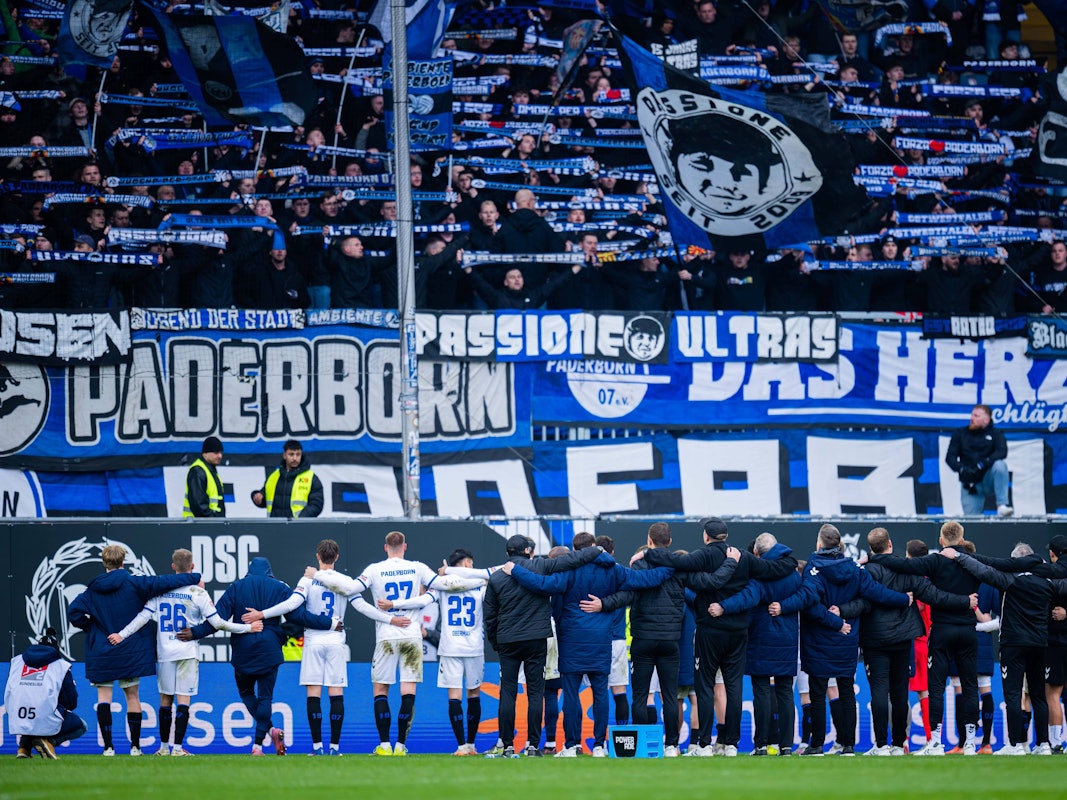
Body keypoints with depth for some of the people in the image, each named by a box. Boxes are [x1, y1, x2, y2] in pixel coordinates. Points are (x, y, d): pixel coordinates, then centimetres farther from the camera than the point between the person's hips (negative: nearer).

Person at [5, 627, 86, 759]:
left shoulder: (16, 661, 19)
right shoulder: (61, 665, 9)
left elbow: (8, 696, 24)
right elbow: (71, 703, 8)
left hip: (16, 722, 4)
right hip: (47, 722, -4)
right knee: (80, 726, 23)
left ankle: (24, 746, 10)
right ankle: (49, 741, -5)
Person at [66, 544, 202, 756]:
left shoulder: (93, 590, -1)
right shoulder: (134, 584, -6)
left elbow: (74, 613, -9)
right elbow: (163, 582, -11)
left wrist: (90, 627, 7)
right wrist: (194, 578, -3)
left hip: (101, 650, 0)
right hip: (131, 650, 0)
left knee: (103, 696, 3)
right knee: (132, 695, 9)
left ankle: (108, 745, -6)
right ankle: (135, 745, 10)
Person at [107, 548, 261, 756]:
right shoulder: (198, 593, -6)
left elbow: (144, 616, -1)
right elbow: (217, 623, -7)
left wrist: (122, 635, 4)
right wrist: (247, 628, 0)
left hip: (164, 653, 3)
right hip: (187, 652, -3)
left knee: (165, 700, 10)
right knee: (183, 699, -3)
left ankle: (164, 746, 16)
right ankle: (177, 747, -8)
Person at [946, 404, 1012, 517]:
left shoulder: (994, 434, 5)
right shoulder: (960, 434, 9)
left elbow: (1002, 452, -13)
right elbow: (950, 457, 2)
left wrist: (983, 464, -29)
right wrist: (962, 469, -19)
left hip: (987, 480, -1)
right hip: (970, 484, 1)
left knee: (1000, 465, -32)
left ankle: (1002, 506, -36)